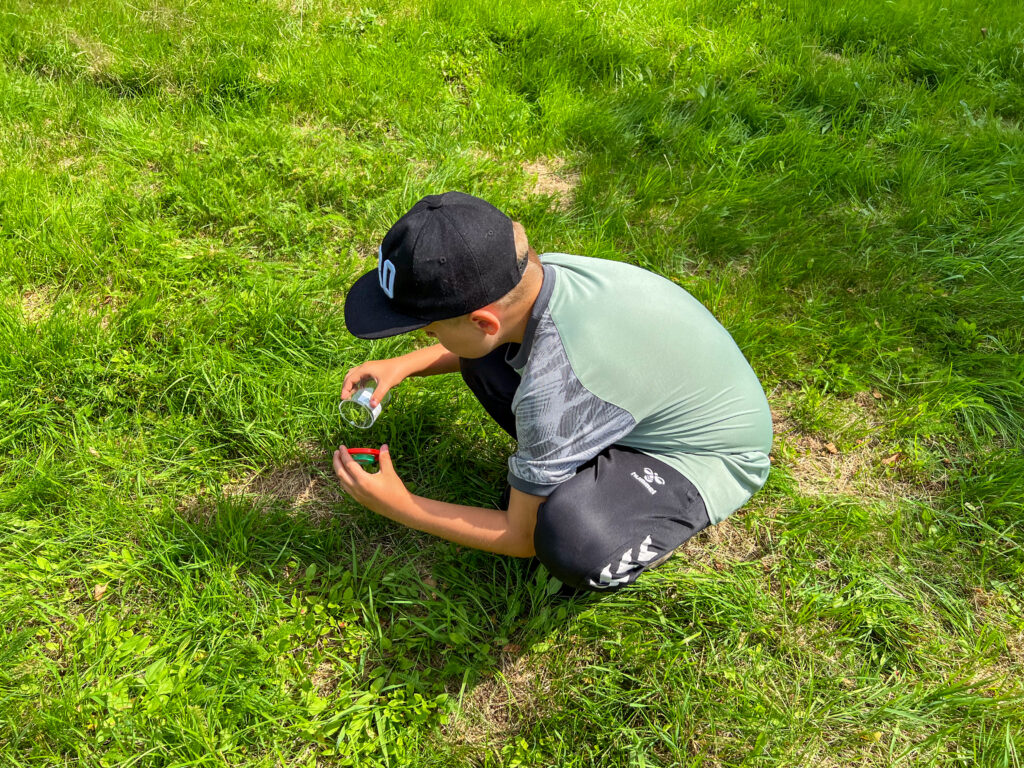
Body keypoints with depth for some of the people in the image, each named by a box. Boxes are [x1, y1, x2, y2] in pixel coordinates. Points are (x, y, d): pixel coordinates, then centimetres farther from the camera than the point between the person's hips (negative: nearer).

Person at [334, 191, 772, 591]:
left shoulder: (552, 391, -38)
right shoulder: (541, 271, -17)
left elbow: (522, 538, -21)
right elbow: (484, 344, 11)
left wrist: (398, 507, -15)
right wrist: (405, 365, -1)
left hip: (709, 457, -7)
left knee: (570, 538, -38)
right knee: (483, 362, -1)